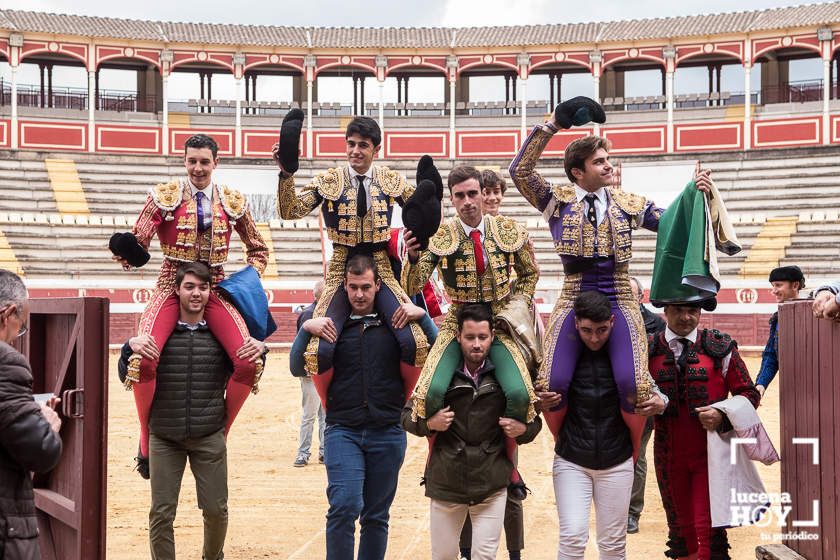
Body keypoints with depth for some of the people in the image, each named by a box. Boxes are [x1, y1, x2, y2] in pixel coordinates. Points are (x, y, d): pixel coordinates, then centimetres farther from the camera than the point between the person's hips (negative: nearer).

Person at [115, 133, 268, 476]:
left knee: (249, 363, -21)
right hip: (172, 287, -2)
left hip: (215, 290, 2)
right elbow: (138, 242, -4)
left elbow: (257, 248, 20)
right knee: (143, 358, -27)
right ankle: (147, 440, -1)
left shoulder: (232, 202, 9)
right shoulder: (164, 197, 3)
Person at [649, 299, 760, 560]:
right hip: (669, 456, 2)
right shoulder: (648, 349, 1)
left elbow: (749, 394, 0)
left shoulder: (720, 347, -2)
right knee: (680, 527, 15)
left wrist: (723, 415, -16)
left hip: (711, 453, -2)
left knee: (710, 528, -7)